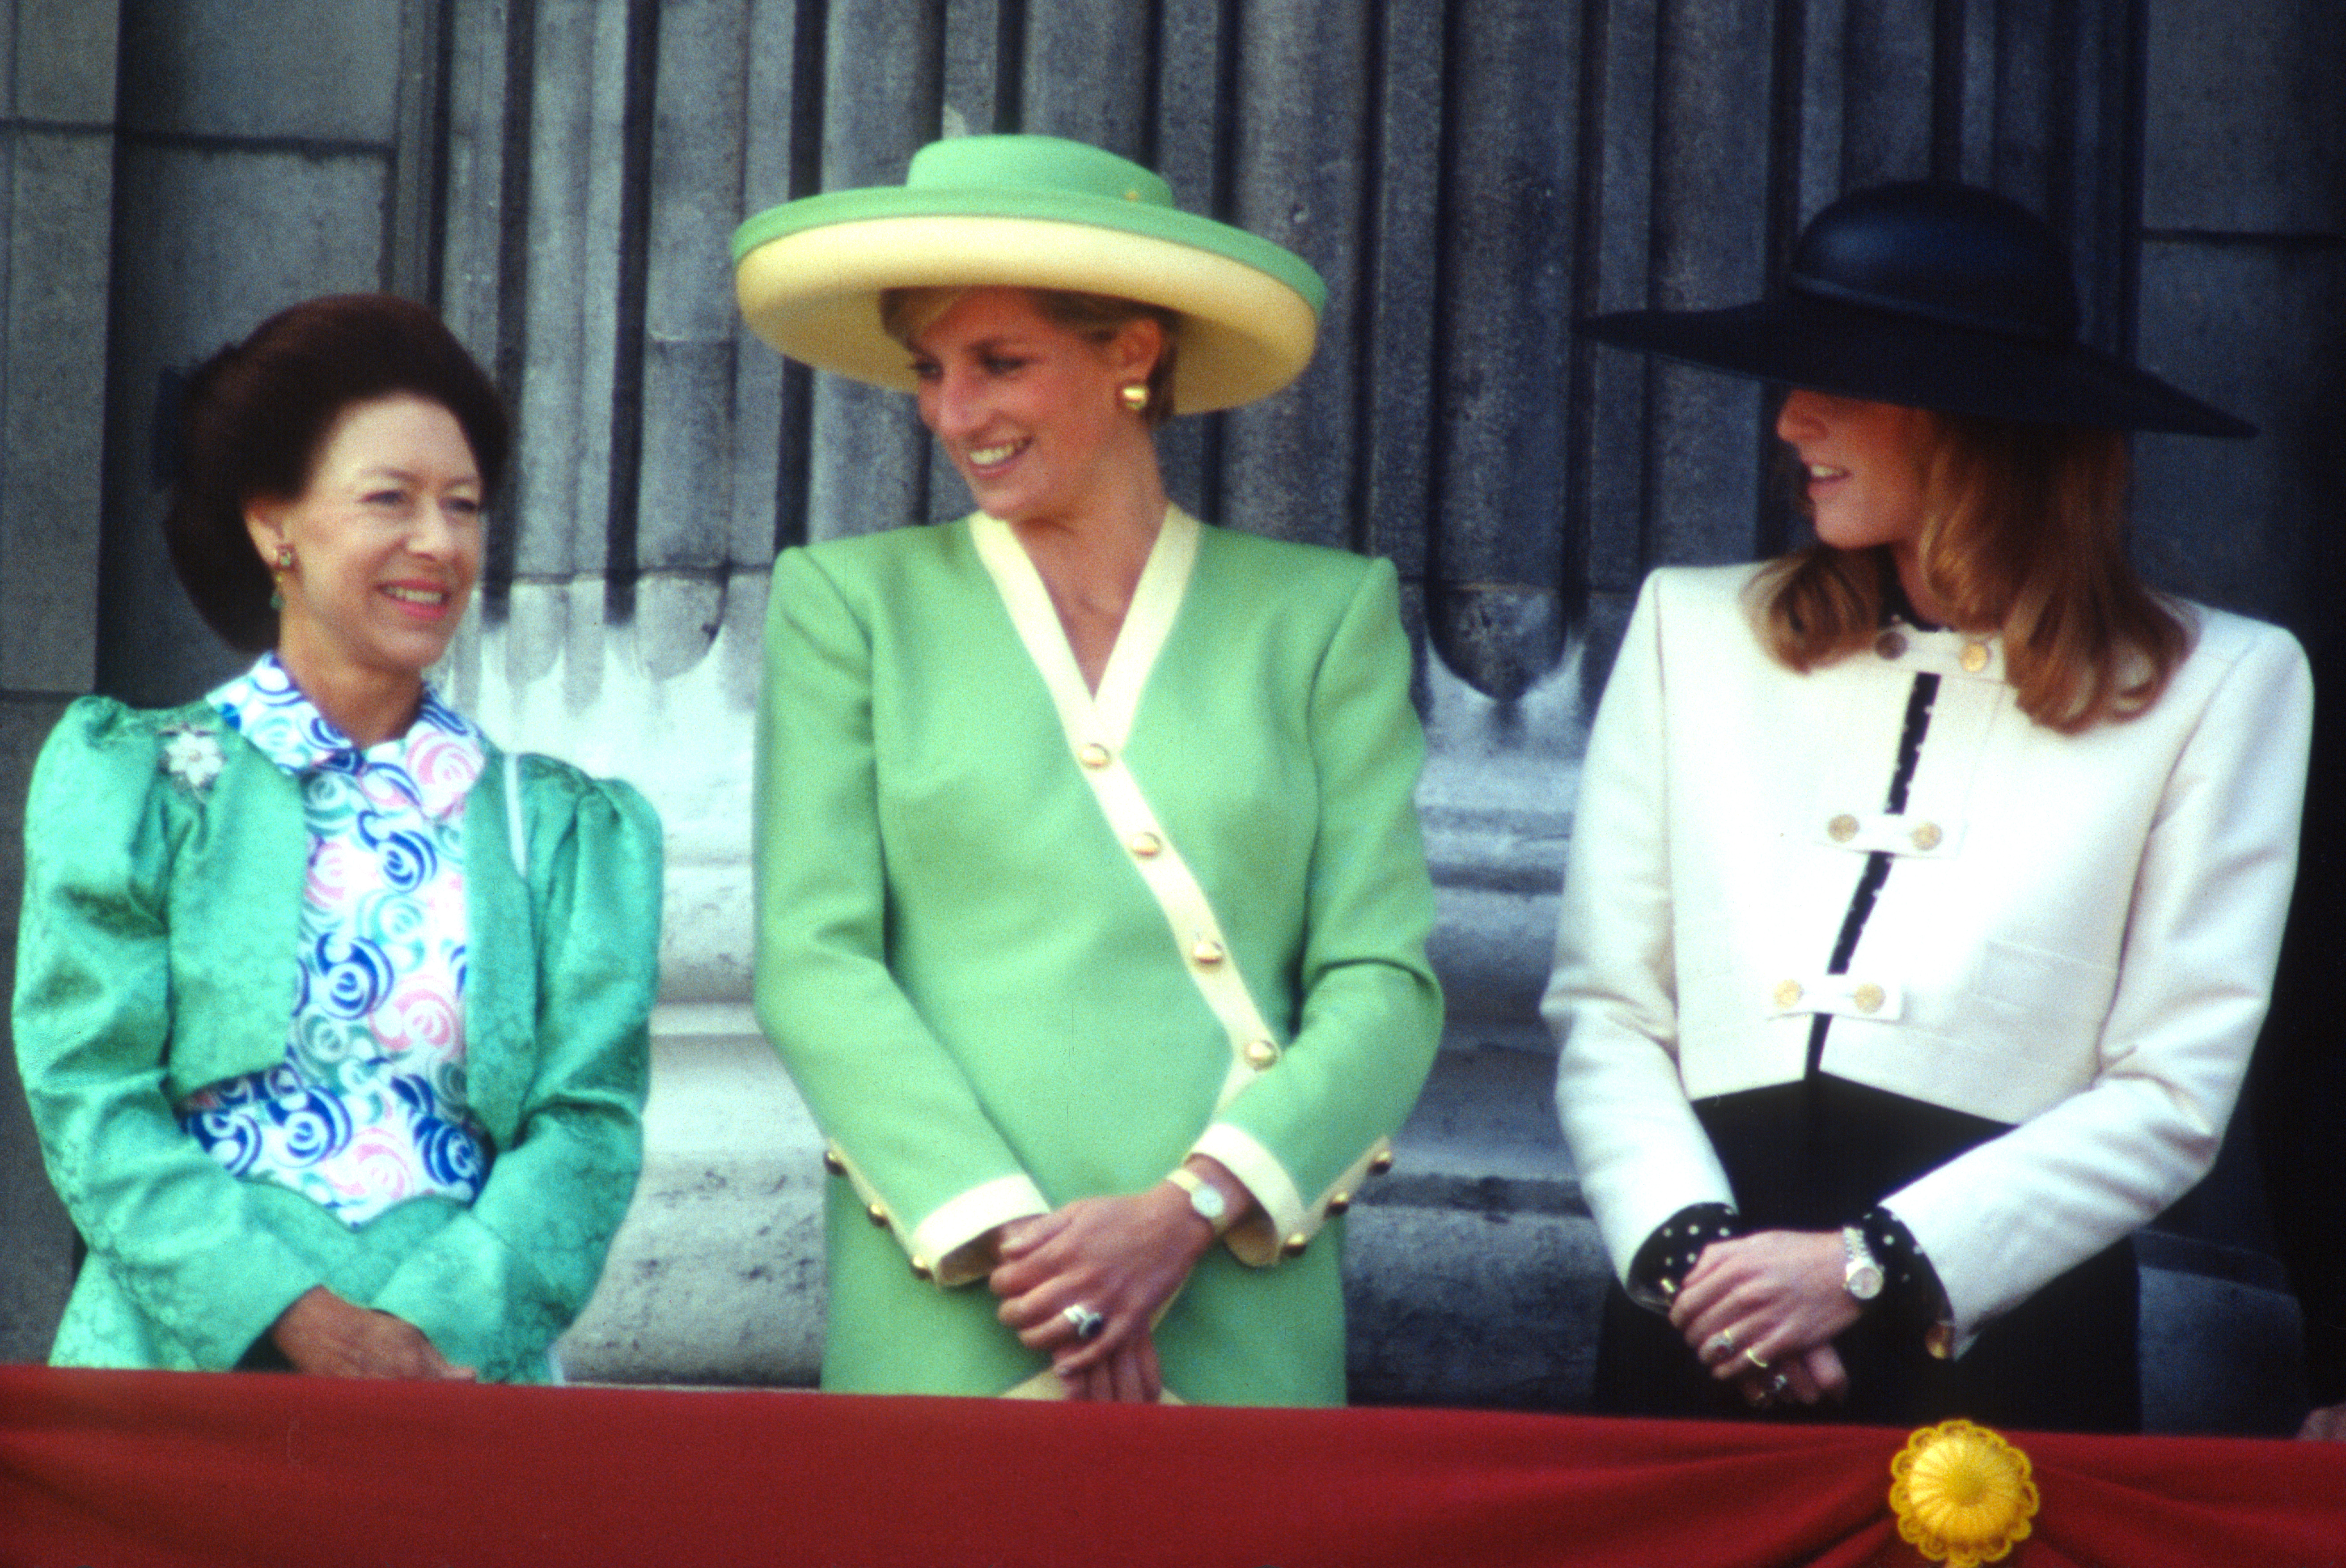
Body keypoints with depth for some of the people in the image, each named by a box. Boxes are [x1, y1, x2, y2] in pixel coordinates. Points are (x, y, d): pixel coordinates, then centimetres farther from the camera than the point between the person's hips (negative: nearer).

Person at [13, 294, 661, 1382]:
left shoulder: (571, 830, 17)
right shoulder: (122, 781, 11)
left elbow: (586, 1124, 7)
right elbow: (92, 1097, 2)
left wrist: (434, 1327, -11)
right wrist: (299, 1320, -11)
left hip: (462, 1366, 1)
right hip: (181, 1370, -1)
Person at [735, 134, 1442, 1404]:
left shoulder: (1323, 615, 10)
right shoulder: (848, 604, 10)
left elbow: (1384, 981, 3)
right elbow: (813, 961, 1)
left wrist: (1190, 1209, -12)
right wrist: (1001, 1234, -11)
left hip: (1243, 1330, 0)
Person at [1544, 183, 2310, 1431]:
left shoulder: (2219, 684, 3)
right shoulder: (1696, 629, 11)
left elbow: (2173, 1094, -2)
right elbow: (1603, 1012, 7)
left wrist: (1867, 1266, -10)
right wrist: (1688, 1242, -11)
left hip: (2002, 1341, -2)